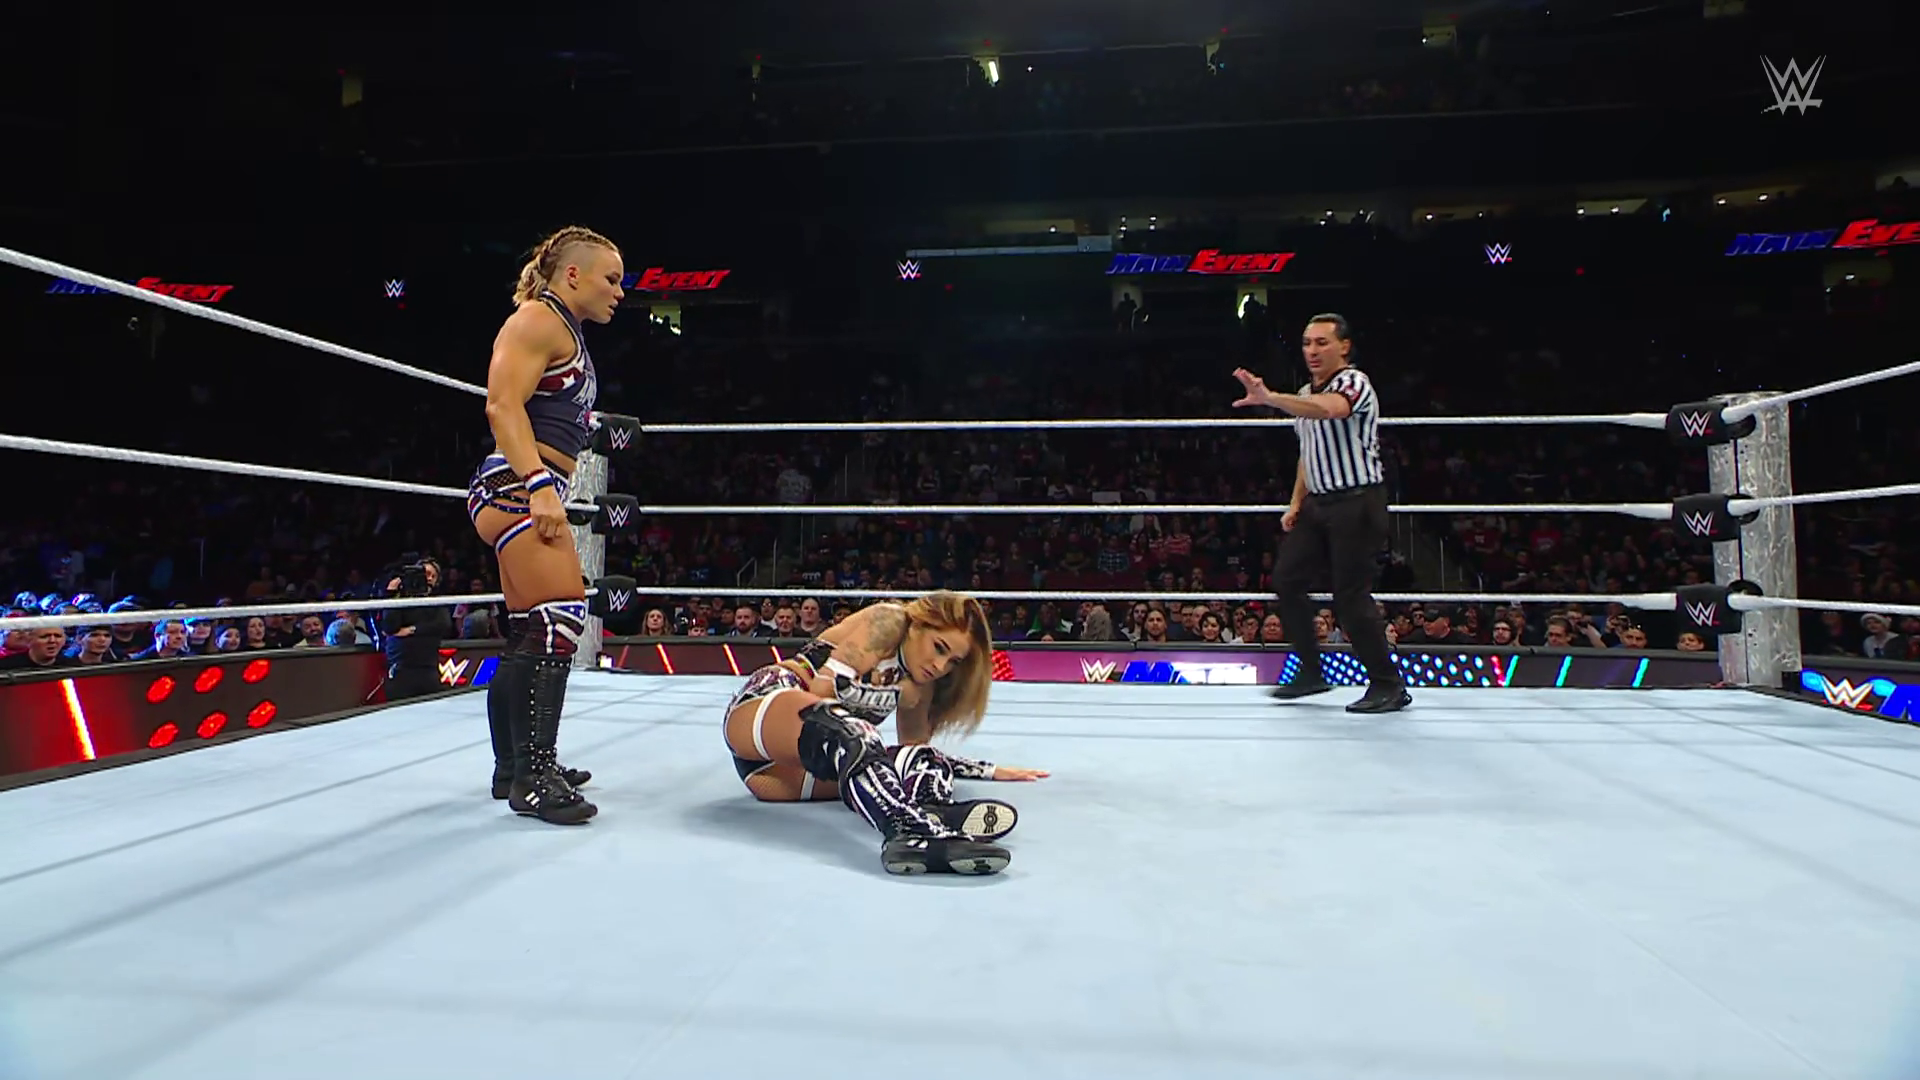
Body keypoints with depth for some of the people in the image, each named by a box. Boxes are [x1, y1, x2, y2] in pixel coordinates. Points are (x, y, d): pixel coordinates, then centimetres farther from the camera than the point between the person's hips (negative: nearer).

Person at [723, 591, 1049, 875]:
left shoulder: (921, 687, 15)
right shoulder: (889, 621, -6)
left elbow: (915, 749, 18)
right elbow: (827, 686, -16)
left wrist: (991, 771, 14)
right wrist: (896, 692, -8)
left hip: (799, 770, 7)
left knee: (923, 760, -18)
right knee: (840, 722, -39)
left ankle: (932, 813, -55)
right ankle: (909, 827, -66)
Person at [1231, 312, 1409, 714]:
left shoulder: (1354, 382, -11)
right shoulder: (1306, 394, 15)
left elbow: (1327, 409, -36)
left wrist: (1269, 398, -48)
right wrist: (1296, 503, 14)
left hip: (1356, 501, -9)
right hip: (1319, 503, 9)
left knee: (1350, 594, -9)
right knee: (1287, 579, 5)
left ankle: (1389, 685, 5)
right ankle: (1311, 672, 16)